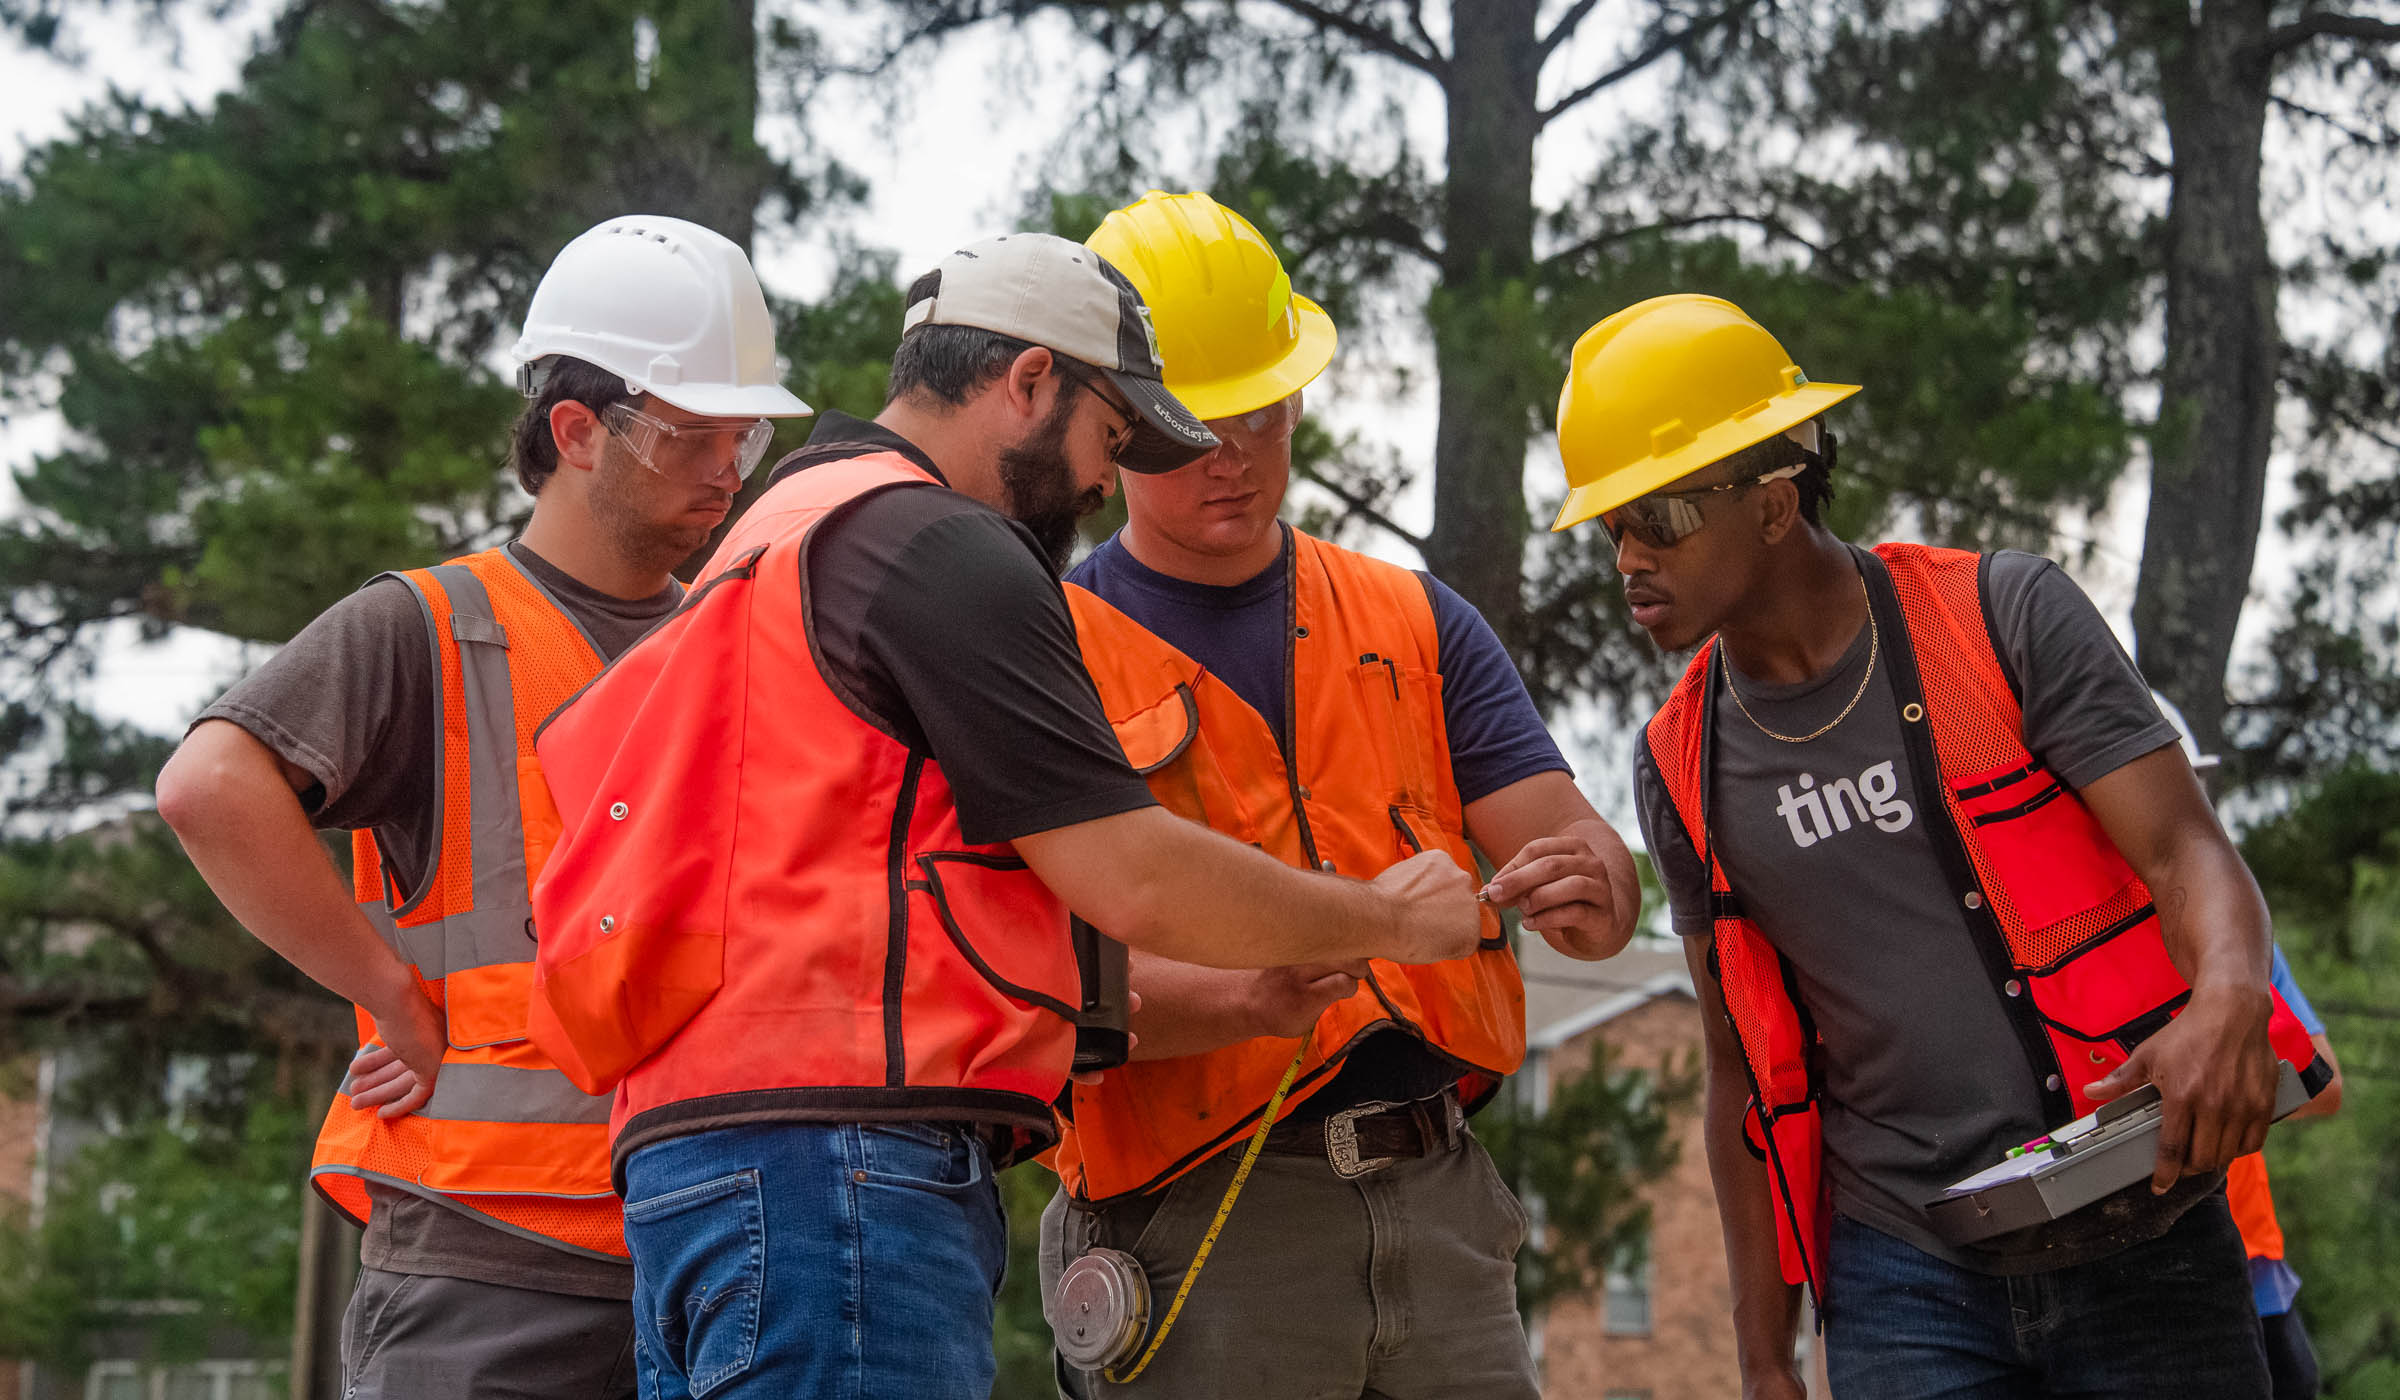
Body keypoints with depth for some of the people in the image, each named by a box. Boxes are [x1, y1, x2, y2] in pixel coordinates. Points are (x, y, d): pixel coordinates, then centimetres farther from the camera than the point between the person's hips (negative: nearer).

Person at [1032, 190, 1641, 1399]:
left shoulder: (1416, 623, 16)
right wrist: (1249, 997, -26)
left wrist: (1590, 889, -18)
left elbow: (1565, 837, 6)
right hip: (1205, 1222, -4)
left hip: (1439, 1197, 4)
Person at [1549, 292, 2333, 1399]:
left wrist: (2225, 1002, -33)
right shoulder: (1683, 766, 6)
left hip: (2140, 1240, -2)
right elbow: (1742, 1071, 11)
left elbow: (2187, 852, -10)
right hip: (1906, 1277, 2)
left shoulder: (2007, 617, -4)